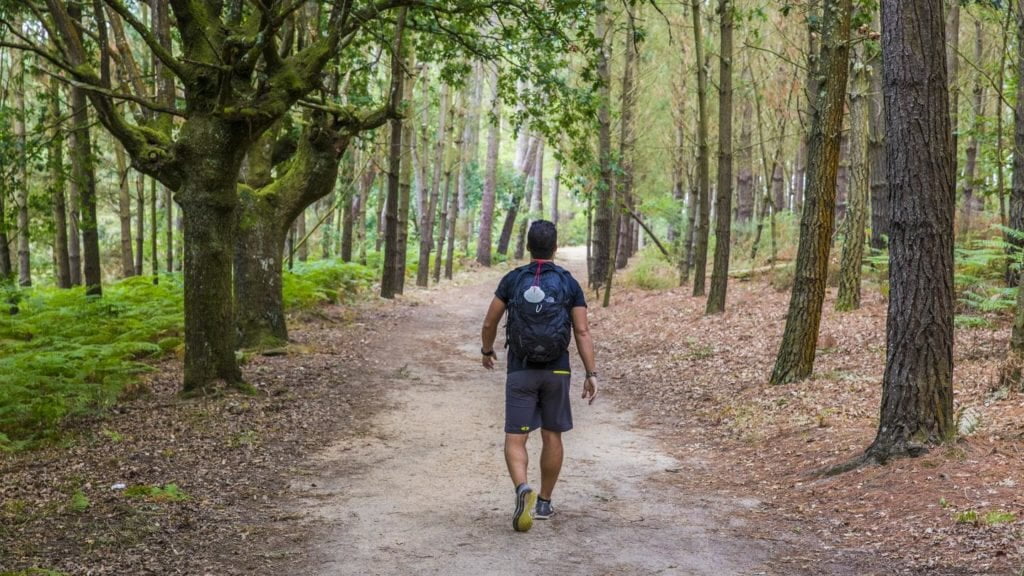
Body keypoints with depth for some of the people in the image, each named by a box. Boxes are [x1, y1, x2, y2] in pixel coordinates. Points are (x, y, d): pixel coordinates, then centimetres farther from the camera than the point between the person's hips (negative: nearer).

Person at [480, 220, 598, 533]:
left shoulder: (513, 280, -2)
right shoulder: (569, 283, -2)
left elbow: (489, 323, 3)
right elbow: (582, 332, -7)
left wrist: (487, 350, 23)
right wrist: (592, 374, -5)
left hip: (521, 371, -1)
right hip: (557, 371, 1)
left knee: (515, 439, -1)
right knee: (552, 436, 16)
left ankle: (523, 489, -28)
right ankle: (544, 502, 24)